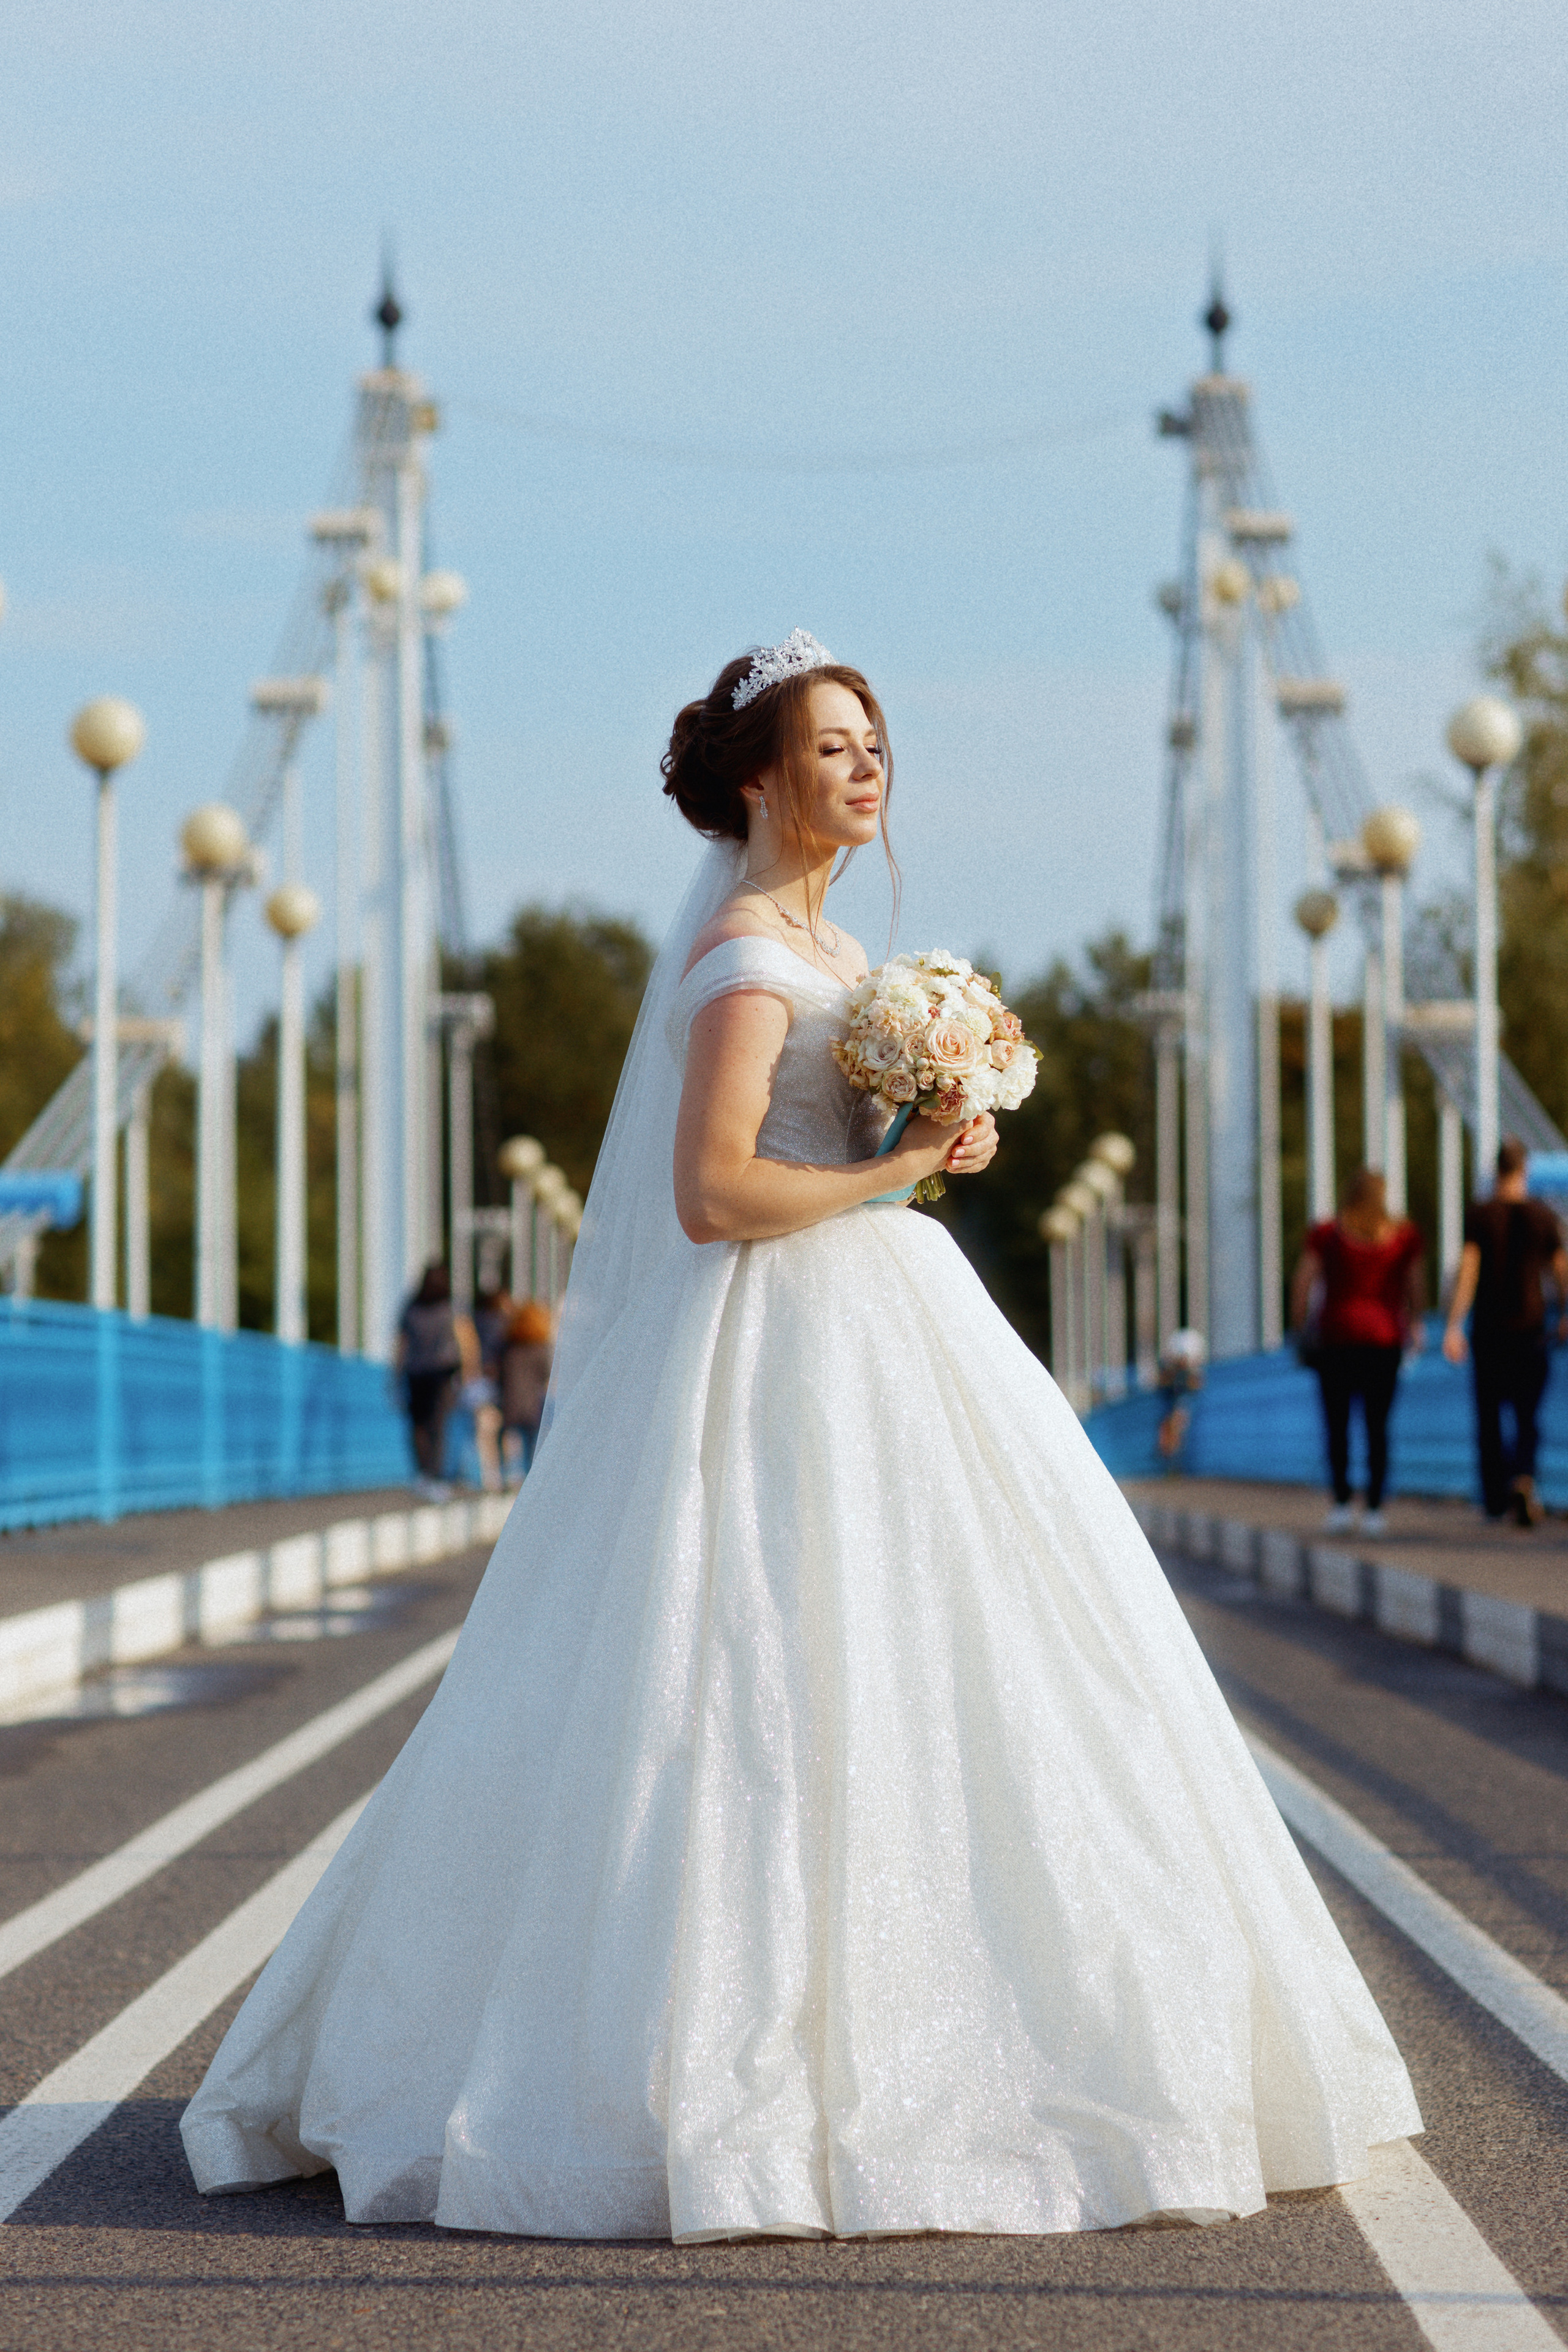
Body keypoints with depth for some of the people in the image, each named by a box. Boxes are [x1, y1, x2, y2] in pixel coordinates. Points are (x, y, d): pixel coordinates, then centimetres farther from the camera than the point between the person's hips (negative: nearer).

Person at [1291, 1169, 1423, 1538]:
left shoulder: (1326, 1234, 0)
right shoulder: (1405, 1235, 3)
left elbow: (1302, 1283, -3)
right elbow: (1414, 1285, 10)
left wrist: (1300, 1328, 6)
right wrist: (1414, 1324, 24)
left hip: (1336, 1337, -1)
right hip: (1384, 1338, 1)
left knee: (1337, 1424, 4)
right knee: (1377, 1425, 4)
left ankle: (1342, 1502, -7)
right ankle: (1374, 1509, -1)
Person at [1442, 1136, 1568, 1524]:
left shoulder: (1479, 1215, -4)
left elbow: (1467, 1271, -12)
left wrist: (1453, 1327, -14)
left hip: (1488, 1331, 0)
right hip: (1530, 1330, 0)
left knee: (1489, 1417, 11)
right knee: (1527, 1418, 4)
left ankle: (1495, 1498, 16)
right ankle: (1524, 1480, -22)